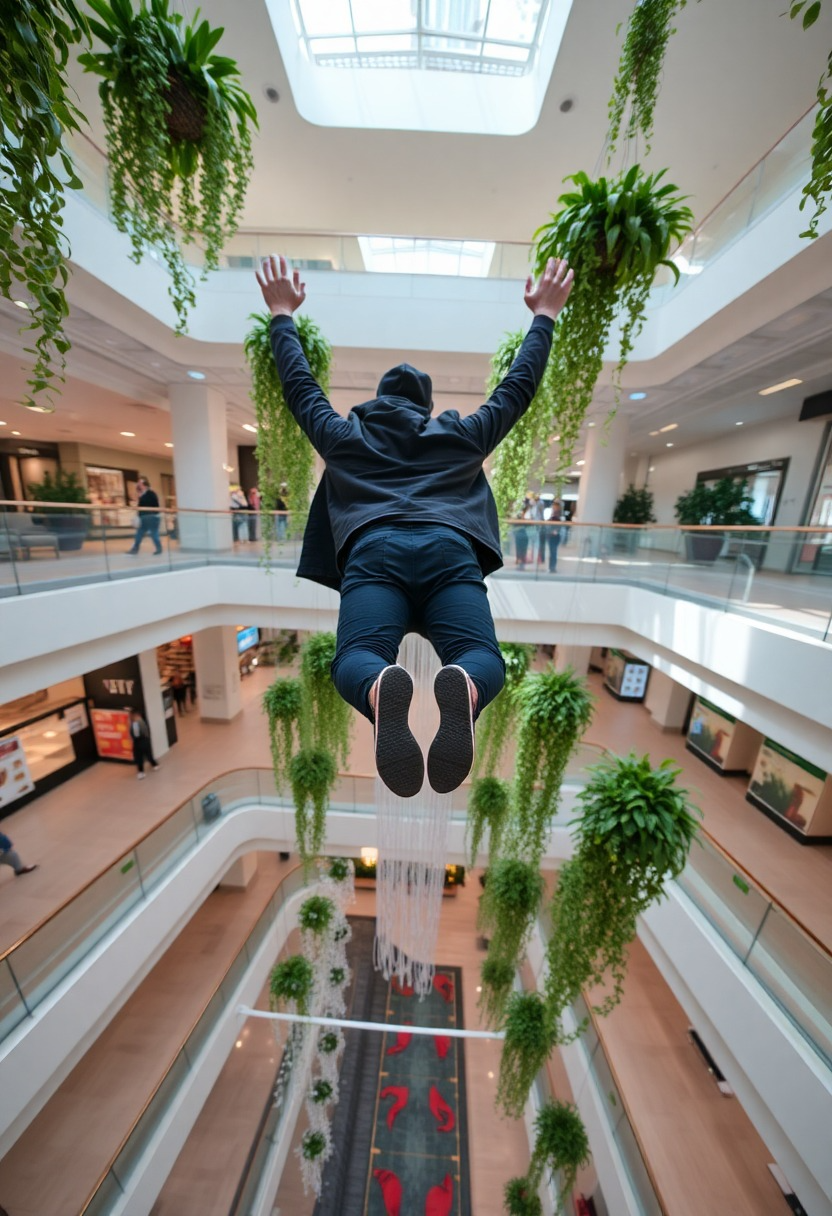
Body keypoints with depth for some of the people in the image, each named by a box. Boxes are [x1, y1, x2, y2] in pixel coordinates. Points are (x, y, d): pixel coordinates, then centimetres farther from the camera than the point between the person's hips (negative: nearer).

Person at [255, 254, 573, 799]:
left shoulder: (344, 438, 34)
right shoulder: (463, 435, 34)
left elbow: (299, 385, 48)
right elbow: (519, 386, 45)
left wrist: (283, 314, 62)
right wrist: (545, 314, 62)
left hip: (374, 552, 0)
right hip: (450, 550, 1)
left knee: (357, 660, -17)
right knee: (482, 659, -15)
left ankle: (383, 690, -52)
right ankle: (461, 690, -50)